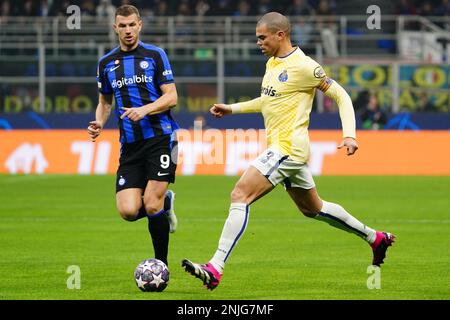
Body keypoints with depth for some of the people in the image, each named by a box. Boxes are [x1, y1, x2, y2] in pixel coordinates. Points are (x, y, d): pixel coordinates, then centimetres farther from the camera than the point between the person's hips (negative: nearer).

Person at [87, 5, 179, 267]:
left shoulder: (155, 55, 1)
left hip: (160, 137, -4)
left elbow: (171, 97, -3)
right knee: (128, 211, -10)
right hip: (130, 144, 4)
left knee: (151, 205, -15)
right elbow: (105, 102, 24)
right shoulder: (106, 63, 12)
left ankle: (161, 265, 3)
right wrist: (99, 123, 3)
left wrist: (144, 110, -19)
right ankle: (165, 202, 24)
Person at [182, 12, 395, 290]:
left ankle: (215, 269, -24)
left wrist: (350, 135, -18)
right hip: (282, 149, 10)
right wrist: (233, 108, 20)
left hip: (288, 148, -10)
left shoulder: (303, 66, -14)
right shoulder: (272, 64, 13)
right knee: (313, 209, 22)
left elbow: (340, 96, -9)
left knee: (240, 196, -18)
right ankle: (375, 238, 36)